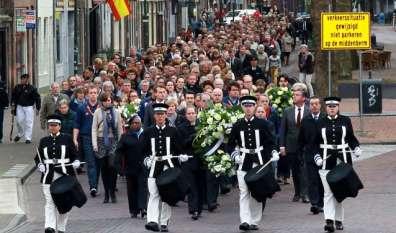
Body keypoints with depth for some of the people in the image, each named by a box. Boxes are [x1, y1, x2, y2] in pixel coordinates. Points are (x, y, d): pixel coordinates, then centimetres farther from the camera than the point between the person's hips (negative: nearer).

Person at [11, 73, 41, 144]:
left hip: (28, 107, -3)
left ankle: (28, 138, 2)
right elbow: (13, 97, 14)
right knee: (19, 121, -1)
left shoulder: (32, 88, -7)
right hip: (19, 107, 3)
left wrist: (37, 108, -4)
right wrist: (13, 105, 6)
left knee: (29, 122, -5)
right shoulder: (17, 87, 2)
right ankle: (20, 134, 25)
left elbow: (37, 98, -2)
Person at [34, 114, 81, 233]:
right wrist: (40, 165, -7)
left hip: (65, 175, -1)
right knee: (49, 202, -10)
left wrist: (76, 162, -12)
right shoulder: (44, 141, 11)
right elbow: (38, 158, 13)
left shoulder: (67, 139, 6)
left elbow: (74, 155, 8)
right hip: (48, 177, 1)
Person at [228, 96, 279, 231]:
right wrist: (235, 155, -5)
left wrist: (273, 154, -10)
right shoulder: (237, 126, 5)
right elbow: (231, 144, 12)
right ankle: (245, 221, -15)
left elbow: (271, 142, 6)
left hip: (259, 162, 0)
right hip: (243, 163, 0)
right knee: (244, 193, -8)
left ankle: (254, 222, 12)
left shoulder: (262, 124, 2)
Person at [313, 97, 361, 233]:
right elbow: (316, 143, 7)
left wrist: (356, 148, -6)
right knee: (328, 192, -7)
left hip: (343, 159, 1)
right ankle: (329, 220, -15)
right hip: (326, 161, -1)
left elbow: (351, 138, 12)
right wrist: (317, 156, -6)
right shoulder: (320, 123, 4)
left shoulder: (345, 121, 6)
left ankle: (339, 220, 17)